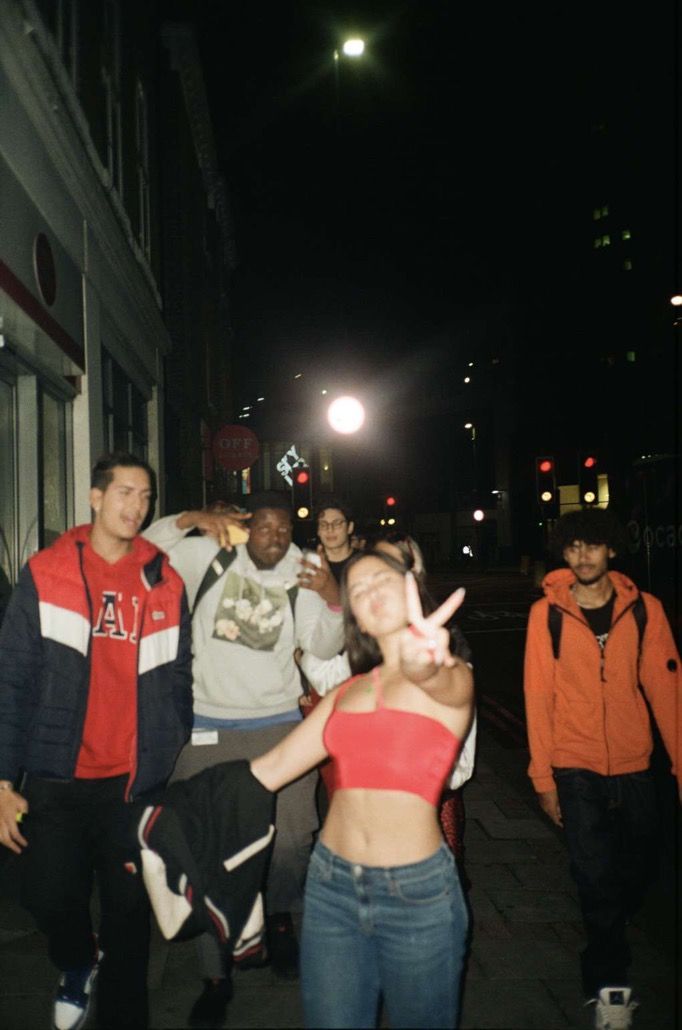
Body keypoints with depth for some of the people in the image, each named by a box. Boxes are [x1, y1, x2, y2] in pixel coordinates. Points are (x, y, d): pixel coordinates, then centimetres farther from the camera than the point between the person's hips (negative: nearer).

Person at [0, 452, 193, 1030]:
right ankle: (79, 962, 39)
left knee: (129, 909, 8)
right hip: (56, 778, -1)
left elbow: (177, 684, 8)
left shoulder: (166, 585, 3)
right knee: (50, 897, 4)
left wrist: (172, 762, 7)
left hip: (136, 782, 1)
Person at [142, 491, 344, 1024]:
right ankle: (217, 974, 25)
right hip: (205, 726, 0)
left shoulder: (302, 577, -1)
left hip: (277, 724, 1)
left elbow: (322, 647, -4)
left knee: (292, 839, -1)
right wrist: (188, 519, -18)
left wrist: (334, 600, -22)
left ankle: (280, 918, 34)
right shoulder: (209, 555, -5)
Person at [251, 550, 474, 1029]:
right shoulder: (346, 692, 9)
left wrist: (421, 662, -52)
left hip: (417, 893, -3)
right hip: (331, 884, 4)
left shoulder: (454, 675, -4)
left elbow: (439, 683, -29)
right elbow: (272, 768, 11)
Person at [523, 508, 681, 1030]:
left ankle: (602, 959, 44)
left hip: (633, 765, 2)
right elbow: (538, 695, -6)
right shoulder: (547, 612, -8)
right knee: (595, 878, -2)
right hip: (576, 768, -2)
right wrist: (543, 775, -6)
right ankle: (611, 984, 21)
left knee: (636, 871, 16)